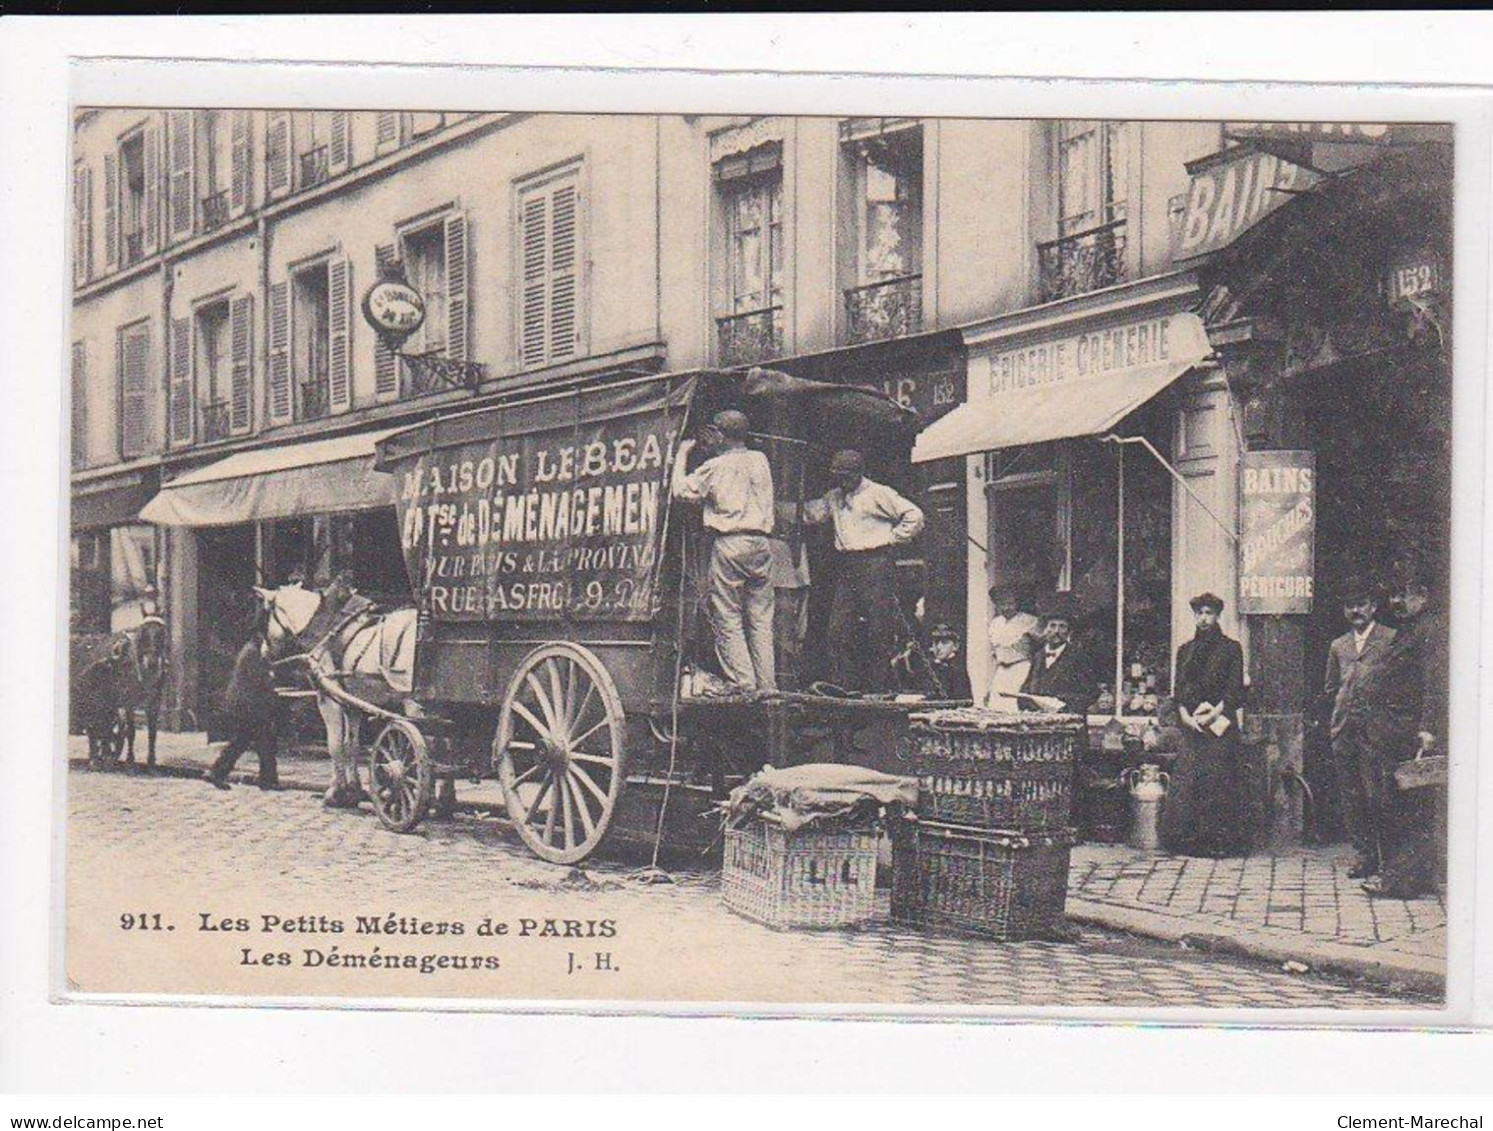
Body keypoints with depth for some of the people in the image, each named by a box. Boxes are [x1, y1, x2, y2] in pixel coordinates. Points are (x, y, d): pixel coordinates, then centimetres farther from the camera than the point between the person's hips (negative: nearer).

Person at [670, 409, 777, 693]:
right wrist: (715, 448, 33)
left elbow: (681, 490, 2)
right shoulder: (760, 460, 10)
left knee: (728, 619, -1)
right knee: (761, 618, 8)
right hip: (761, 541, 5)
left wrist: (682, 455, 13)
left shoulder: (716, 467, -5)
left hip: (729, 544, -5)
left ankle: (743, 683, -7)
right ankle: (767, 683, 4)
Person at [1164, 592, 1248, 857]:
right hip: (1191, 724, 4)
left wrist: (1212, 715, -12)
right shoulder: (1185, 650, 17)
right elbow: (1179, 689, 13)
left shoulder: (1231, 648, 4)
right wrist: (1186, 716, -4)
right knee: (1187, 780, -3)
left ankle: (1220, 841, -4)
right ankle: (1188, 839, 1)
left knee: (1220, 781, -7)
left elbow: (1235, 689, -3)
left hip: (1220, 723, -4)